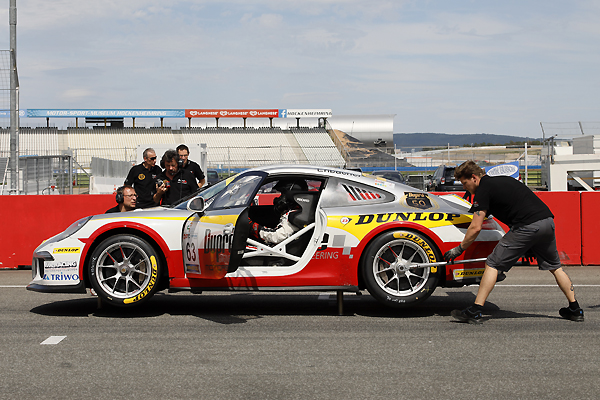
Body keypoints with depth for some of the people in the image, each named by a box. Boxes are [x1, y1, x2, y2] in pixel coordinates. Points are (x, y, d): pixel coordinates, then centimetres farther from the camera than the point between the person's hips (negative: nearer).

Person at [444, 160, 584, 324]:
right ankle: (575, 309, 28)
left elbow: (475, 228, -4)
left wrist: (459, 249, 8)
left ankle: (475, 311, -2)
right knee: (555, 266, 25)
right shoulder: (503, 180, 26)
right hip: (548, 221, 8)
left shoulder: (483, 189, 1)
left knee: (493, 264, 0)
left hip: (527, 226, -8)